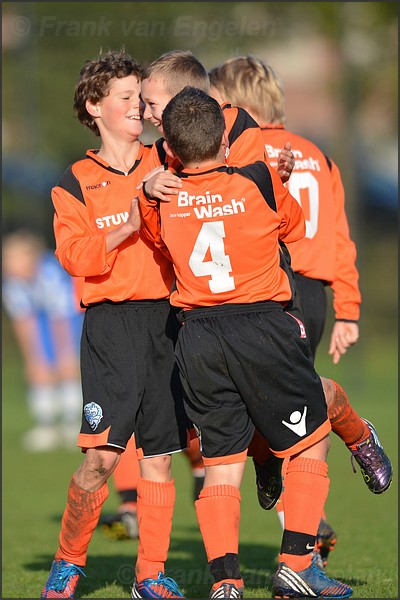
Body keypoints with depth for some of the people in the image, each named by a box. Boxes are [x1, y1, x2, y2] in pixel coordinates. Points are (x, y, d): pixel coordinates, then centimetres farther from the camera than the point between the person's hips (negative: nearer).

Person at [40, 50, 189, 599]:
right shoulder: (76, 182, 7)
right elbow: (74, 255, -5)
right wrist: (130, 227, -15)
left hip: (167, 316, 3)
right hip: (111, 322, -3)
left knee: (159, 452, 3)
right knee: (103, 453, -12)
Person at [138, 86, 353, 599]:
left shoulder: (159, 199, 1)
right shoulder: (259, 181, -7)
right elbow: (293, 227, 14)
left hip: (197, 338, 3)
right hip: (264, 328, -3)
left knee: (221, 465, 8)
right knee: (310, 445, 12)